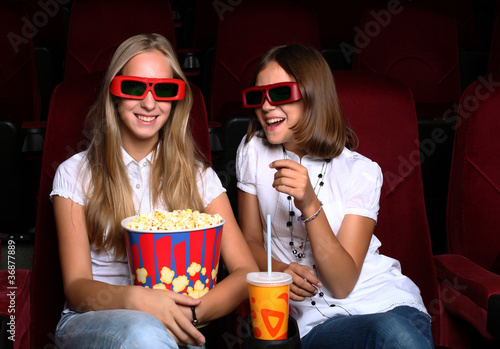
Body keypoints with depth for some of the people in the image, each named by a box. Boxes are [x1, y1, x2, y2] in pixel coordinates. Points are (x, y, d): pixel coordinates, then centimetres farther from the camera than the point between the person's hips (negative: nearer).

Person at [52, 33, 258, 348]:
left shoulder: (198, 176, 8)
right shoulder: (76, 174, 4)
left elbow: (246, 272, 0)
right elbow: (76, 287, -3)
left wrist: (190, 312, -20)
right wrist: (134, 299, -25)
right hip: (91, 321, -2)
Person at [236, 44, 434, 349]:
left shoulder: (361, 171, -7)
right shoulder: (254, 151, 0)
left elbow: (343, 284, -12)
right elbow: (250, 241, 8)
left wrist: (310, 205, -25)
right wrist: (279, 271, -14)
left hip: (387, 301, 1)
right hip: (316, 320, 0)